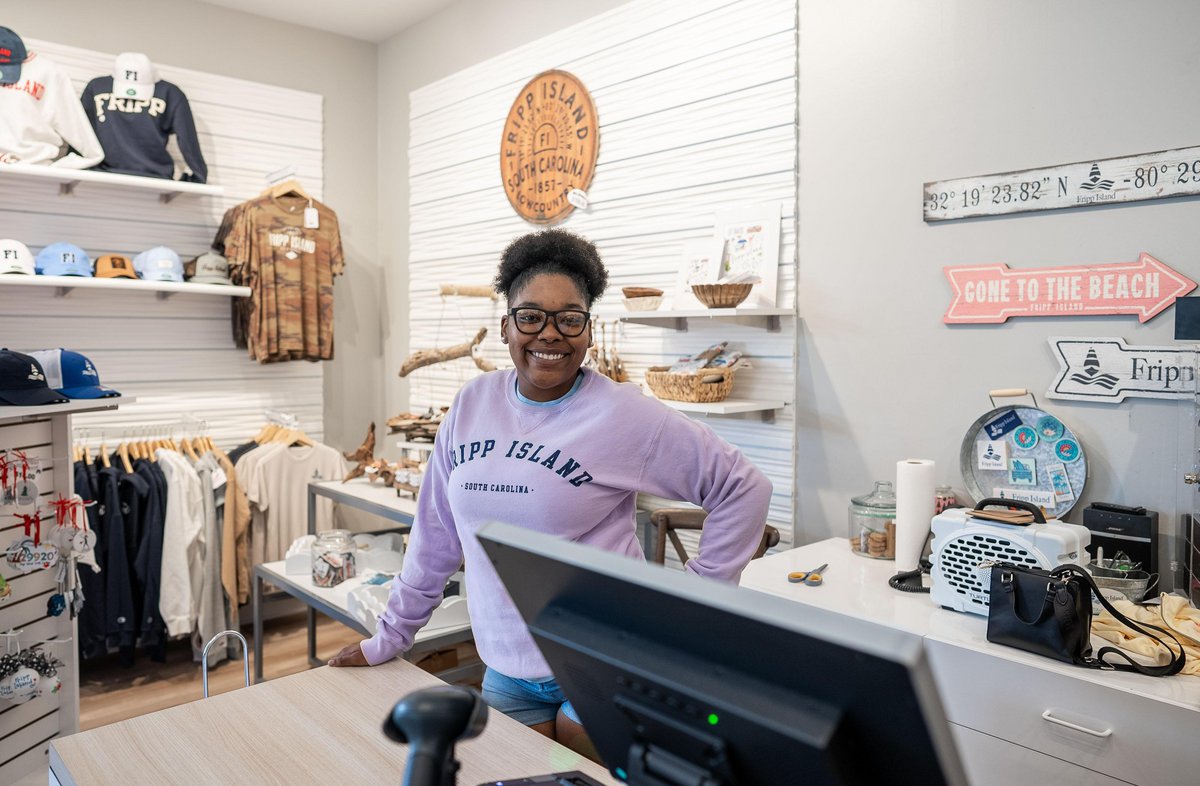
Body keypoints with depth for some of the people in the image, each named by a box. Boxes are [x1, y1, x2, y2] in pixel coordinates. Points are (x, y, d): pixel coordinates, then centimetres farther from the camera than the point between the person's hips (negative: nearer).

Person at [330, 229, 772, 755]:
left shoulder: (624, 415, -14)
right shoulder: (473, 403, 0)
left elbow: (744, 486, -8)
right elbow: (436, 531, 8)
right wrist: (389, 637, 13)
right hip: (505, 670, 4)